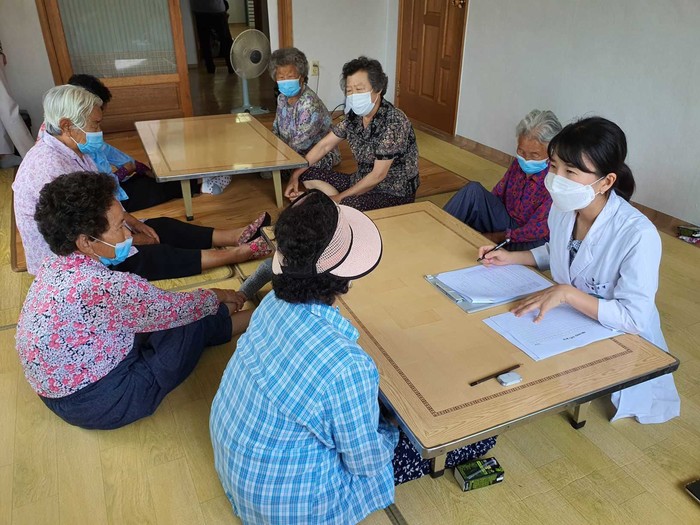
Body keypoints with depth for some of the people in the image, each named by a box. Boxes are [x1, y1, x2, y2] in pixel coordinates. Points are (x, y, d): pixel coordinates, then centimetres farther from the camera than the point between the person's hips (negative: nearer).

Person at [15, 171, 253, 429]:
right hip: (99, 402, -8)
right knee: (195, 320, -1)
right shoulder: (107, 287, -32)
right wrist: (217, 296, 4)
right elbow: (176, 309, -16)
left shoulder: (54, 265, -5)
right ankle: (256, 319, 22)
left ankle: (223, 318, 31)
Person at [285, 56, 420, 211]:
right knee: (308, 176, 1)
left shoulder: (394, 122, -24)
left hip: (395, 193, -8)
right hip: (363, 181, 8)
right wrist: (295, 175, -2)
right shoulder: (354, 116, -2)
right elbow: (324, 146, 6)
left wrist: (340, 197, -20)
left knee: (347, 207, -37)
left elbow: (378, 175, -24)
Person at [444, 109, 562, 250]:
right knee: (473, 190, -13)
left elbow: (537, 230, -22)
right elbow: (497, 194, 12)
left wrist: (499, 237, -19)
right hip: (506, 221, 6)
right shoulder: (519, 163, 1)